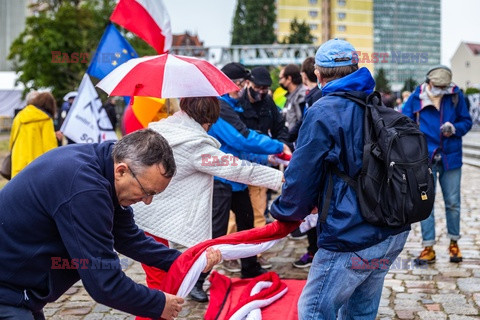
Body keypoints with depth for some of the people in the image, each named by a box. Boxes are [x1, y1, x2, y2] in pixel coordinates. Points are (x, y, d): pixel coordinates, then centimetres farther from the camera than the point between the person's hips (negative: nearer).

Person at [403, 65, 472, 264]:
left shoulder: (456, 96, -2)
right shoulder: (417, 97, -5)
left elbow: (466, 121, 6)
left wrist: (455, 128, -15)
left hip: (451, 157, 1)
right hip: (425, 158, -1)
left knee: (453, 203, 10)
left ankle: (454, 243, 29)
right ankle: (428, 248, 11)